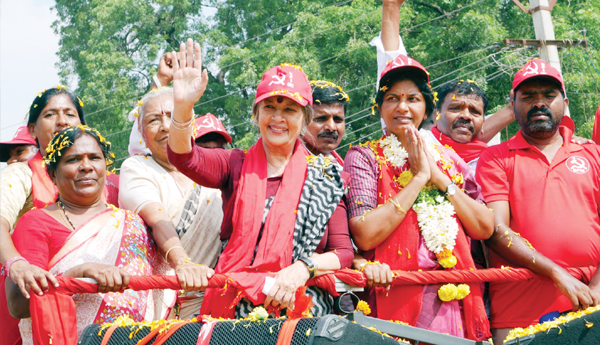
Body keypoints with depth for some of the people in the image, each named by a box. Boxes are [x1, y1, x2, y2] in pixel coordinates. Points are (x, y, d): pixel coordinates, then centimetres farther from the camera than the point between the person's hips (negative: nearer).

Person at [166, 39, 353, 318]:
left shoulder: (325, 175, 11)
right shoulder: (237, 166, 12)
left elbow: (344, 252, 6)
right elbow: (183, 158, -6)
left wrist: (304, 267, -13)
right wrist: (183, 106, -24)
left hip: (301, 308, 0)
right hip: (234, 309, 1)